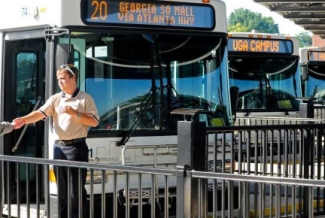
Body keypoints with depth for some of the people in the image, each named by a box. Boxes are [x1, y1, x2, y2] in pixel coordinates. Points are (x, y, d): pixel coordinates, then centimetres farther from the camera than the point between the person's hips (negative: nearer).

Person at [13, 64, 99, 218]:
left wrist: (75, 113, -15)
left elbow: (94, 122, -4)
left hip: (76, 147, -5)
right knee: (61, 187, 11)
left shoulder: (85, 98, 0)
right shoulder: (55, 98, 10)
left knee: (76, 187, -3)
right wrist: (24, 120, -21)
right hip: (59, 147, 5)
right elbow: (41, 113, -4)